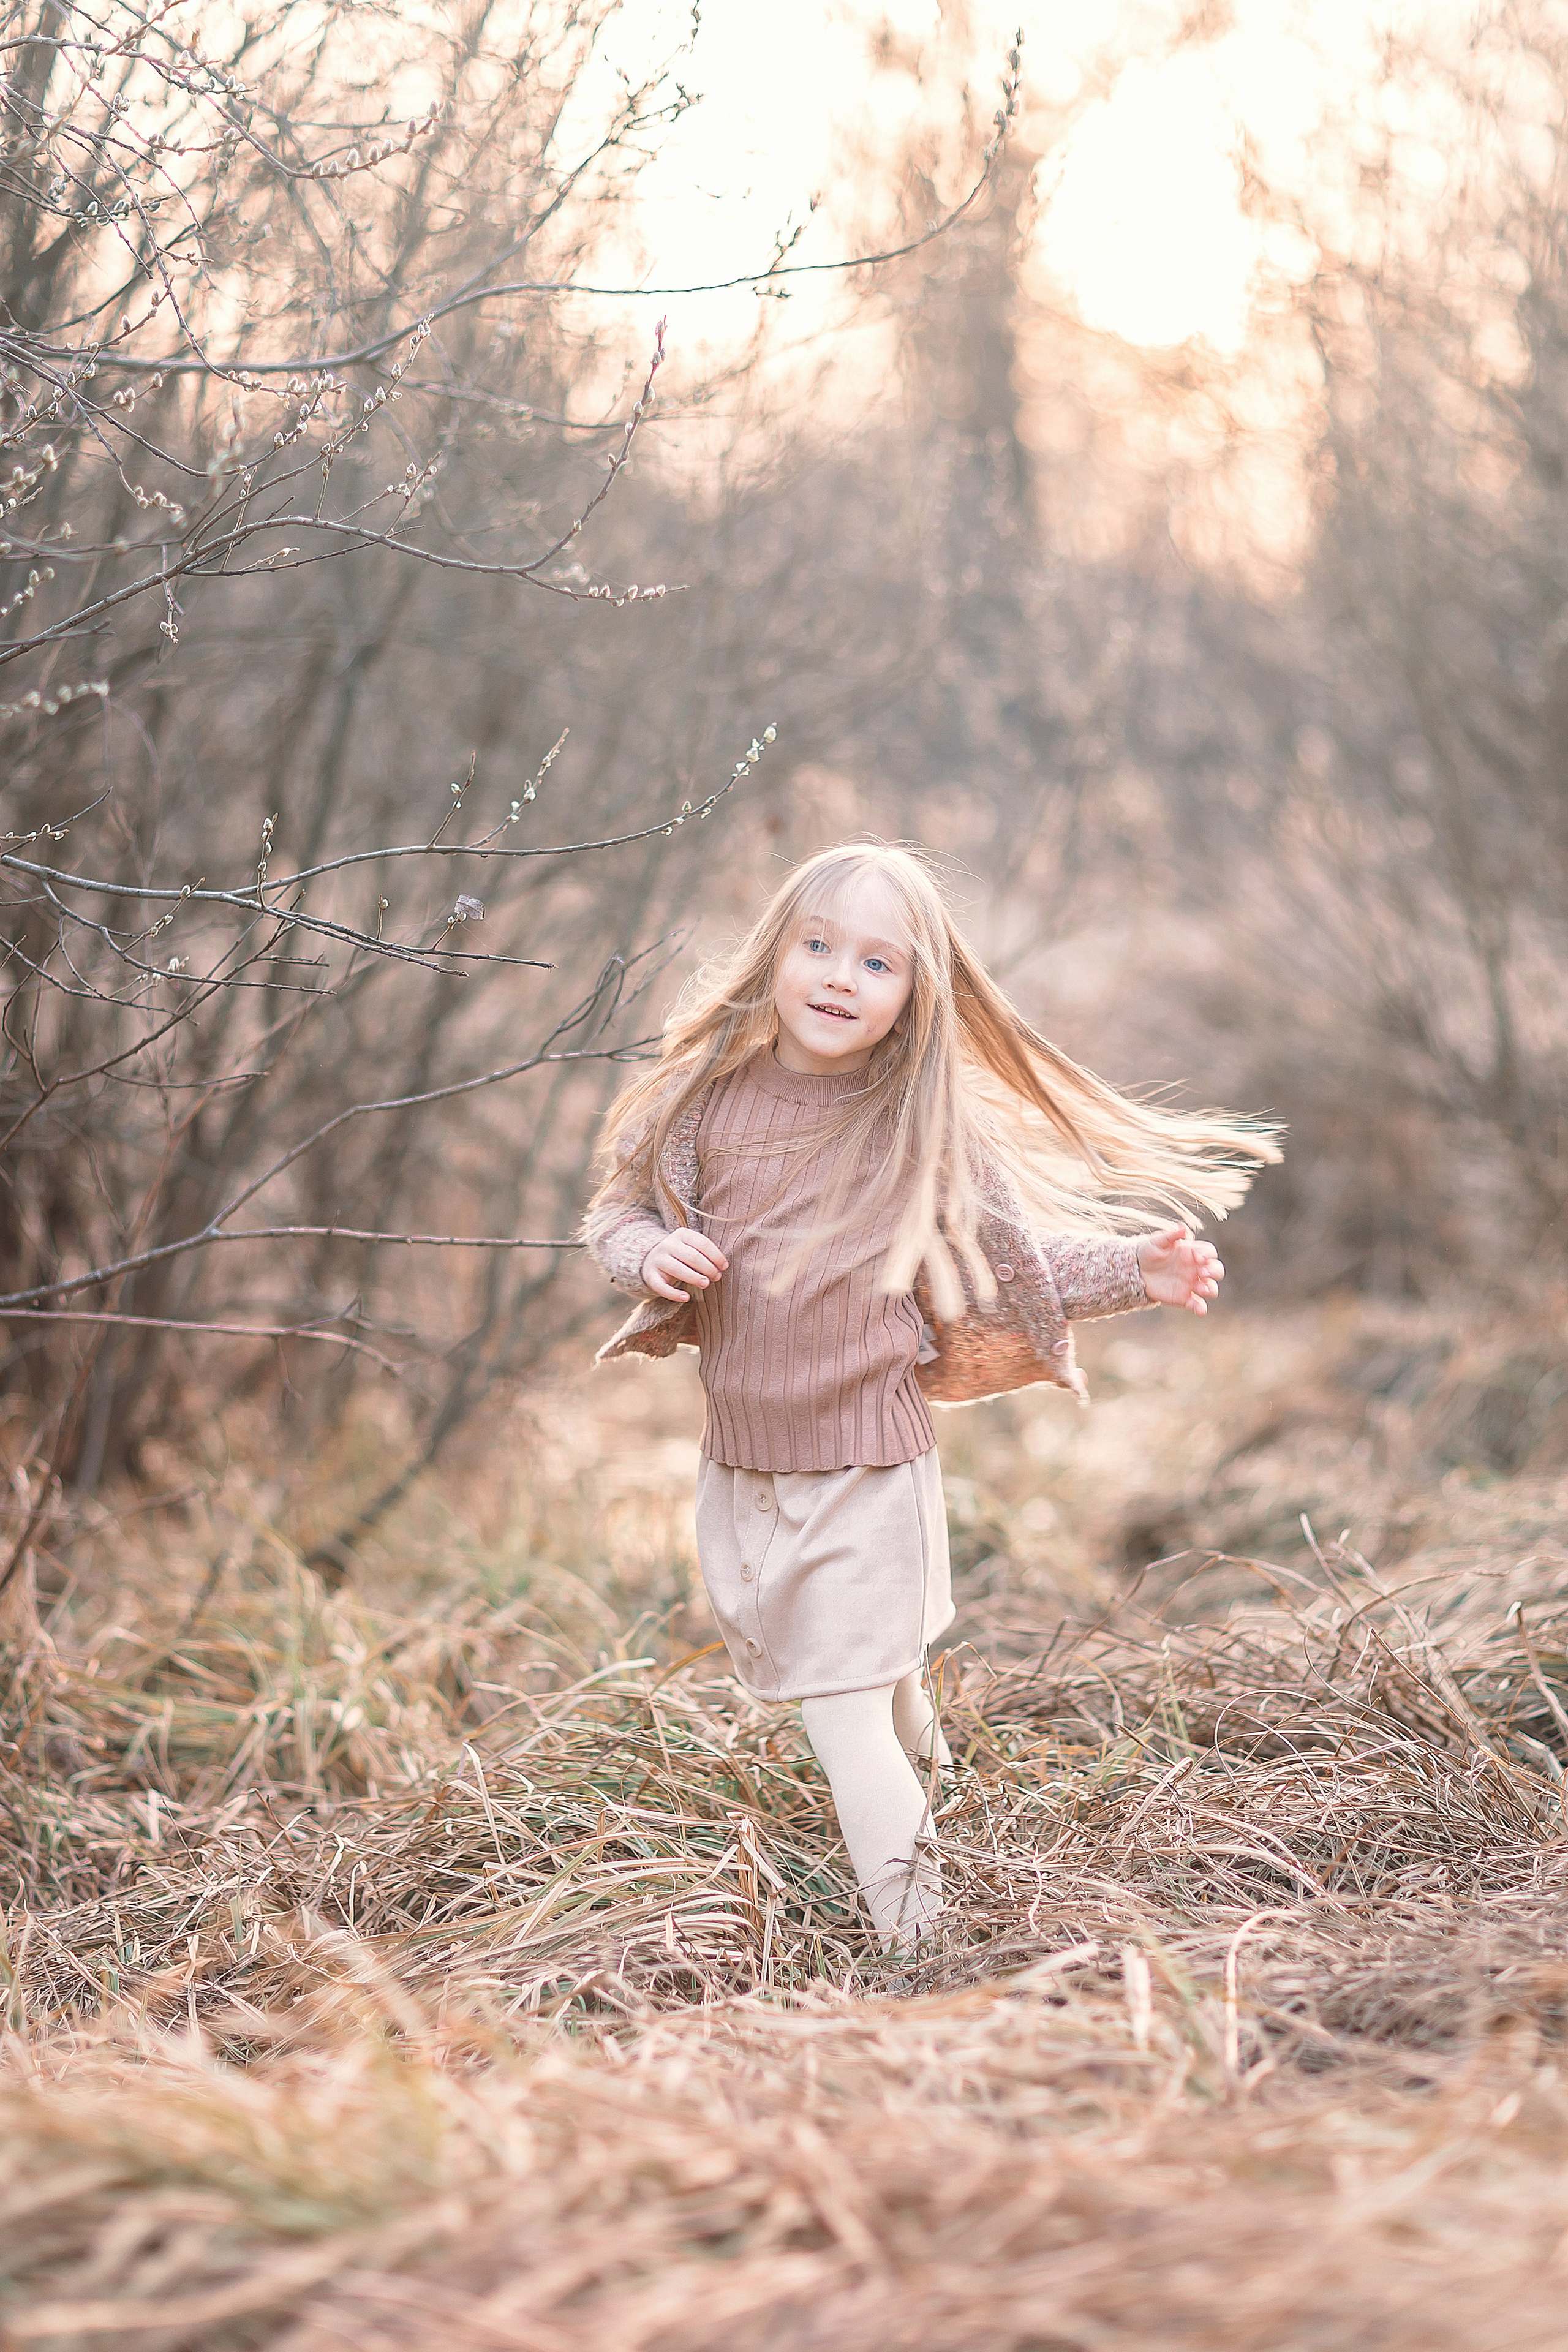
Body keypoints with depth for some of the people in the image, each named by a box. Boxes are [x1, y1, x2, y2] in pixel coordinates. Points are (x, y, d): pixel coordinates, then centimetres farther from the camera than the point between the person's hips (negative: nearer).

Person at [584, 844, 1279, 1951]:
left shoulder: (927, 1127, -9)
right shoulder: (708, 1096, -5)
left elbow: (1019, 1257, -1)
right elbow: (618, 1207, 6)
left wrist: (1136, 1272, -14)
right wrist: (651, 1252, -16)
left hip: (869, 1461, -4)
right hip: (742, 1459, 4)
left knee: (846, 1706, -4)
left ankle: (913, 1938, 10)